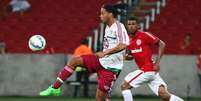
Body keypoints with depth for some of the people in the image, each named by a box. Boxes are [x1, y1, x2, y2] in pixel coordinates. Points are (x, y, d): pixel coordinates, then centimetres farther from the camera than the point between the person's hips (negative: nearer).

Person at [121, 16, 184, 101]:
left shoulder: (144, 35, -9)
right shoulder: (129, 40, 13)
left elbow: (162, 44, -10)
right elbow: (131, 56, 25)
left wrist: (157, 62, -15)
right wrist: (127, 56, 0)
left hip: (147, 69, -7)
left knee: (124, 86, -6)